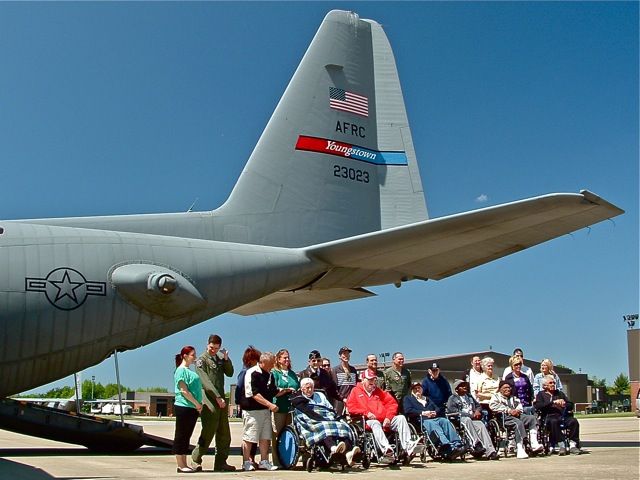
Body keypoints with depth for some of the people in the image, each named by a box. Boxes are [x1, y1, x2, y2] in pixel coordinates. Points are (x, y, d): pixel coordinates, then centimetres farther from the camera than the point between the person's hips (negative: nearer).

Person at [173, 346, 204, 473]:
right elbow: (184, 391, -16)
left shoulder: (189, 371, 18)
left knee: (186, 436, 11)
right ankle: (180, 465, 1)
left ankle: (184, 464, 16)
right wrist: (197, 403, -14)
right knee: (181, 436, -3)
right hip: (184, 407, -9)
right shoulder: (181, 370, -9)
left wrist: (198, 404, 12)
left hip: (192, 407, 9)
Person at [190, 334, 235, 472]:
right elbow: (205, 381, -12)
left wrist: (226, 358, -2)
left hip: (221, 400, 7)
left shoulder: (220, 359, 18)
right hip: (209, 401, -7)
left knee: (224, 434, 7)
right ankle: (196, 460, 2)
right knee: (208, 432, -8)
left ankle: (221, 462, 12)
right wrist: (217, 397, -19)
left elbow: (230, 373, 12)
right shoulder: (202, 360, -2)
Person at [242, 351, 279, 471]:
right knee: (249, 437, -1)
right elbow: (254, 394, -19)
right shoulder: (252, 373, -13)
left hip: (266, 410, 8)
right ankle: (247, 462, 8)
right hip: (252, 410, -8)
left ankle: (264, 462, 16)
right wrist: (270, 404, -21)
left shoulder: (269, 375, 13)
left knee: (265, 437, 8)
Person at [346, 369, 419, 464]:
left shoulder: (379, 391, 25)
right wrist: (366, 413, -11)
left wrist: (388, 417, 0)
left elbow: (392, 403, 18)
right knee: (375, 423, -38)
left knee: (401, 418, -17)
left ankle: (408, 446, -33)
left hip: (385, 421, 5)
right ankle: (386, 449, -59)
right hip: (369, 421, -4)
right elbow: (351, 407, 1)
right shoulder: (356, 391, 14)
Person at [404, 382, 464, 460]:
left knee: (445, 421, -29)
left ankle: (457, 444, -44)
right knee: (432, 424, -37)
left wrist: (435, 412, 1)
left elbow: (437, 408, 25)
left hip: (435, 418, 5)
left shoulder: (427, 399, 38)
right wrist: (423, 413, -8)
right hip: (421, 421, -5)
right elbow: (408, 411, 3)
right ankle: (448, 447, -55)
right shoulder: (408, 398, 22)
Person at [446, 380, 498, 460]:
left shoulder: (469, 397, 31)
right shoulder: (452, 399, 10)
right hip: (460, 420, -4)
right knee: (467, 420, -38)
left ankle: (490, 451, -42)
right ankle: (476, 444, -49)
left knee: (481, 425, -29)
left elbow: (478, 405, 28)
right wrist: (470, 415, -12)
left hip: (473, 420, 4)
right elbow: (453, 411, -5)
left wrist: (477, 411, 1)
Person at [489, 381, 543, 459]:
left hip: (516, 416, 7)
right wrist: (509, 411, -13)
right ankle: (520, 450, -40)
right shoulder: (496, 396, 12)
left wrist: (517, 410, -5)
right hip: (504, 418, -7)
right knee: (518, 423, -34)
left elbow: (519, 405, 22)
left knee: (531, 418, -16)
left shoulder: (513, 397, 32)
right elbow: (493, 406, -7)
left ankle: (534, 444, -26)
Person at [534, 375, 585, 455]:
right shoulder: (541, 394, 18)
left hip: (563, 415, 3)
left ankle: (573, 445, -25)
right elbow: (538, 406, -3)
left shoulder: (560, 393, 29)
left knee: (574, 421, -27)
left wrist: (564, 404, -3)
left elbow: (571, 405, 20)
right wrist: (553, 402, -8)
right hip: (549, 416, -3)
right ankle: (561, 445, -32)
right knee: (553, 422, -37)